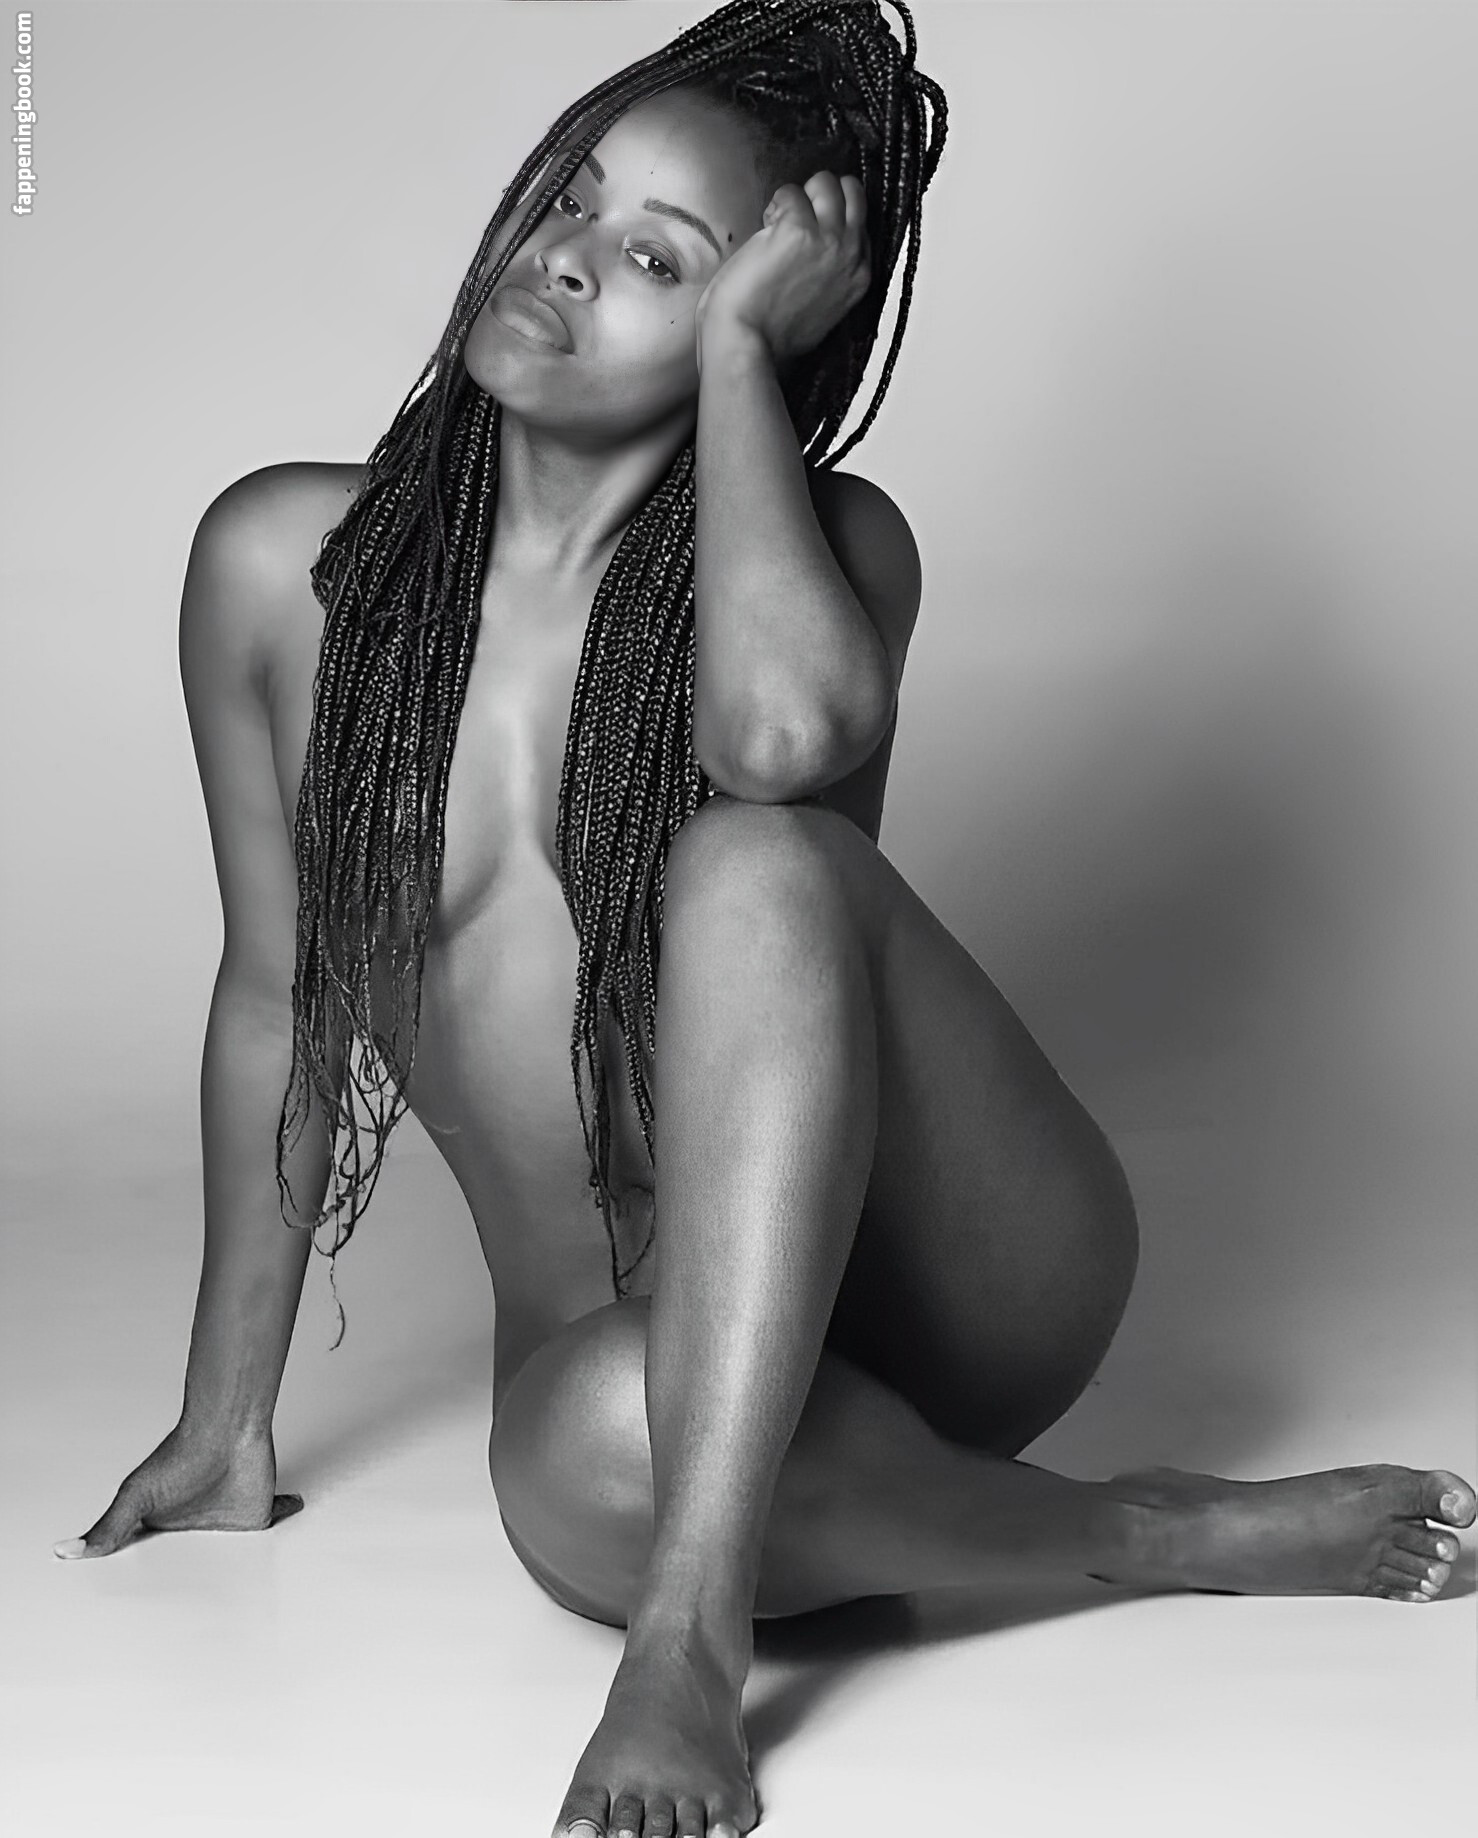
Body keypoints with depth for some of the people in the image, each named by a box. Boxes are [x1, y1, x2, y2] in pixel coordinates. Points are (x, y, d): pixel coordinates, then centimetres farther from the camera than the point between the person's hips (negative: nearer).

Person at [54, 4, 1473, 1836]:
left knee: (756, 859, -31)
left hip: (944, 1278, -1)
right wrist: (227, 1416, 13)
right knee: (584, 1453, -38)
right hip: (622, 1338, 1)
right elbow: (270, 993, 9)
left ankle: (690, 1632, -33)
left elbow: (786, 734, -29)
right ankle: (1166, 1532, -13)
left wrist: (742, 348, -15)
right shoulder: (285, 563, 2)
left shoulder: (828, 535, -2)